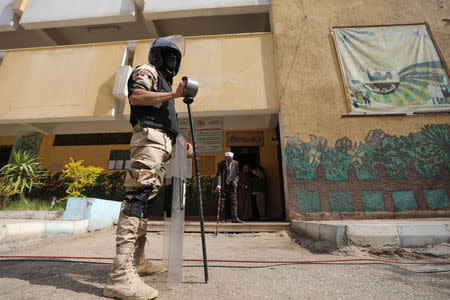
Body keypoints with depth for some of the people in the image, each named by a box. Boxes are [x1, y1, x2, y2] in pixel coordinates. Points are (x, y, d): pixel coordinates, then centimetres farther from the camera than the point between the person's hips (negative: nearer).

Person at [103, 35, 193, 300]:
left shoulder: (165, 86, 36)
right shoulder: (147, 71, 12)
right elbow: (135, 96, -10)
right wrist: (174, 94, -9)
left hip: (162, 145, 9)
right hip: (149, 138, -9)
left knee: (147, 199, 7)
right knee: (139, 195, -20)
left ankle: (137, 261, 15)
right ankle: (122, 275, -21)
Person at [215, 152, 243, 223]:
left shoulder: (236, 163, -2)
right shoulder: (220, 164, -9)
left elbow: (237, 174, 7)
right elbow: (218, 175, -17)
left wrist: (235, 180, -14)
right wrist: (218, 185, -30)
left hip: (232, 185, 2)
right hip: (223, 185, -1)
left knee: (234, 201, -5)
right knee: (223, 202, 2)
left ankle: (234, 218, -2)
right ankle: (223, 218, 11)